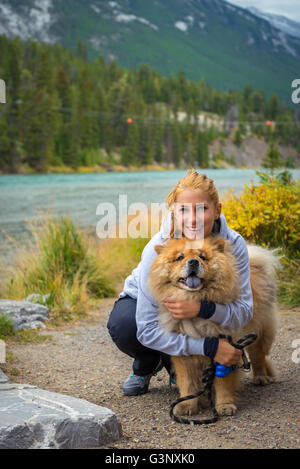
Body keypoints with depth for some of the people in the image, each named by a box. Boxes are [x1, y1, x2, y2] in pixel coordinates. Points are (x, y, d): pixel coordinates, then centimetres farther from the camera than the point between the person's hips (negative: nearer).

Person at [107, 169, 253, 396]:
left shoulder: (233, 244, -28)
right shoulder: (157, 250, -35)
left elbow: (244, 312, -29)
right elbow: (148, 329, -36)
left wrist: (203, 308, -50)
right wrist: (209, 346, -44)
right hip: (143, 301, -1)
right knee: (123, 325, -34)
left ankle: (174, 363, 14)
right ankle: (147, 365, 1)